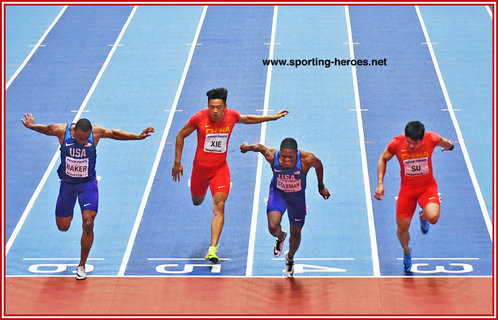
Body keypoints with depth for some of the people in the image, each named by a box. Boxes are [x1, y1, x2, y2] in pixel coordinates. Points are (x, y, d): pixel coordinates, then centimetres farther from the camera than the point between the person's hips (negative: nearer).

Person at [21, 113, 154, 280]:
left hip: (88, 183, -1)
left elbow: (114, 133, 3)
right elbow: (46, 129, 5)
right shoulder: (62, 131, -18)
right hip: (67, 183, 1)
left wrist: (139, 137, 2)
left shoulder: (97, 132, -17)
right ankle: (70, 212, 48)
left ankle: (82, 266, 0)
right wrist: (31, 126, -5)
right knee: (63, 227, 8)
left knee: (88, 224, -16)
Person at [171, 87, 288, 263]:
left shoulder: (231, 115, -11)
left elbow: (247, 119, 14)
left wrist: (271, 117, 18)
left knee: (219, 206, -18)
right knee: (197, 202, 22)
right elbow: (181, 136, -3)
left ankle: (212, 249, -23)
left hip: (220, 168, 0)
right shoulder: (199, 118, -19)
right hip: (200, 168, 0)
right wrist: (177, 162, -3)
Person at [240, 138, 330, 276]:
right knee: (273, 227, -21)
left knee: (295, 234, 14)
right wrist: (248, 147, 14)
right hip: (278, 192, 0)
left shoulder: (307, 159, -32)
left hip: (297, 197, 0)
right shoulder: (272, 156, -30)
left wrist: (321, 187, 7)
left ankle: (290, 258, 49)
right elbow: (260, 147, -8)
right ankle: (280, 237, 20)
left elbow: (318, 165, -9)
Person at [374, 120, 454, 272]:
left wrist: (449, 145, 28)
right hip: (407, 188, 1)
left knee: (433, 218, -28)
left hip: (427, 185, -1)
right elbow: (383, 160, 0)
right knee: (402, 229, 0)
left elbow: (443, 142, 5)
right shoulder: (396, 143, -21)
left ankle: (423, 216, 13)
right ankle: (406, 252, 36)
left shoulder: (431, 139, -21)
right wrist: (380, 184, -8)